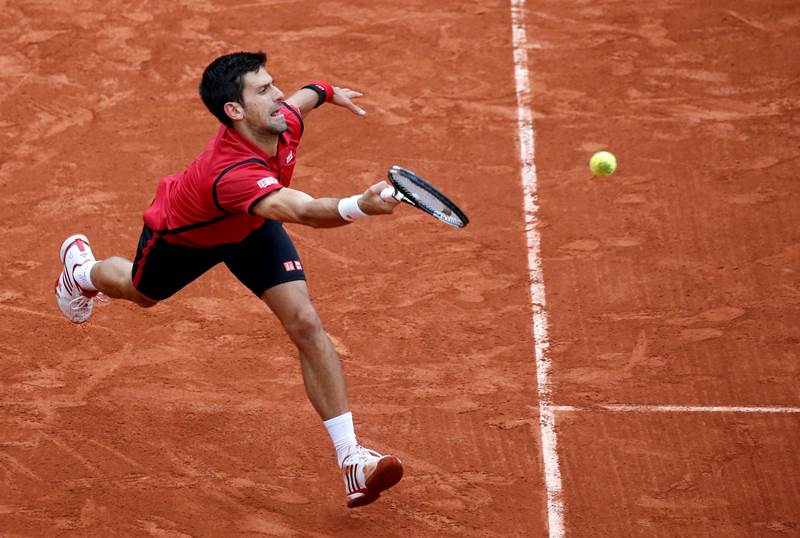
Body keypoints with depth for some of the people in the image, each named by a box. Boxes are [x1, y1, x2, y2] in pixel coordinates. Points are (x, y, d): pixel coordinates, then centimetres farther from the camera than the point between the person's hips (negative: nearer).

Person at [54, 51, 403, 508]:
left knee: (306, 324, -14)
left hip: (250, 228, 4)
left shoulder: (284, 120, -31)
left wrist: (327, 91, 18)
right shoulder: (232, 173, -52)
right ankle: (83, 269, 69)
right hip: (183, 236, -4)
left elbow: (302, 97, -3)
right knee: (141, 293, 30)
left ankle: (351, 460, -12)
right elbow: (305, 212, -70)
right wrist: (360, 206, -87)